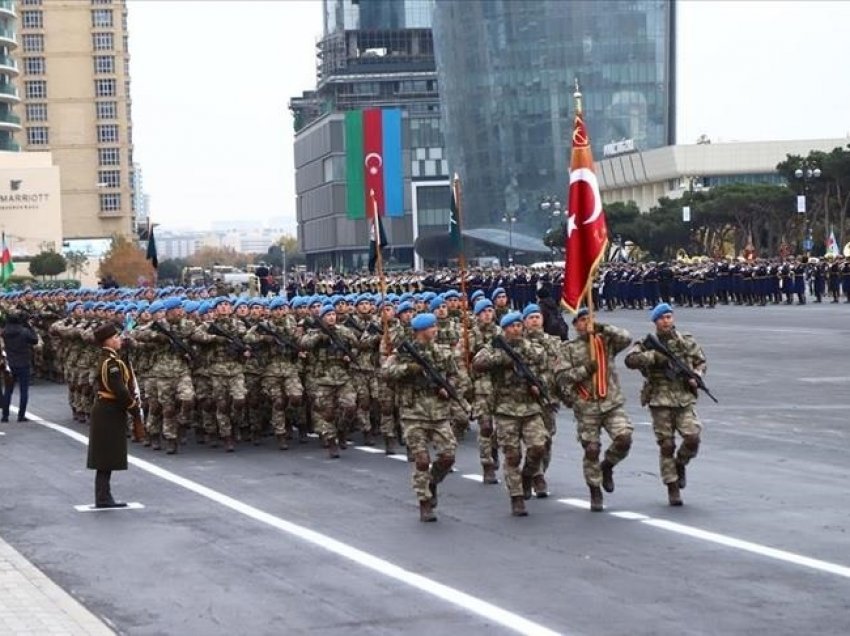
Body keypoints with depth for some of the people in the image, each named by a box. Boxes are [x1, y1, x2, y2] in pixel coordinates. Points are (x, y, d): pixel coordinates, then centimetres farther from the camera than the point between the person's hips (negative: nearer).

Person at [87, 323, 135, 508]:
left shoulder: (107, 359, 12)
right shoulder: (112, 362, -20)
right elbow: (119, 390, -24)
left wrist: (129, 400, 3)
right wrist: (131, 403, -10)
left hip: (105, 411, 10)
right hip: (110, 413, -10)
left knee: (106, 459, 13)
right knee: (107, 458, -4)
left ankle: (103, 497, 18)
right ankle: (103, 498, 0)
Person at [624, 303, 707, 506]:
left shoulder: (687, 342, 8)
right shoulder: (648, 344, 0)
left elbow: (700, 361, 20)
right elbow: (630, 360, -15)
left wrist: (695, 376, 1)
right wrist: (654, 356, -24)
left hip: (684, 399, 2)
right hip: (660, 400, -2)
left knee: (693, 438, -13)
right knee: (666, 445, 1)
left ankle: (680, 465, 18)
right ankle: (672, 488, 10)